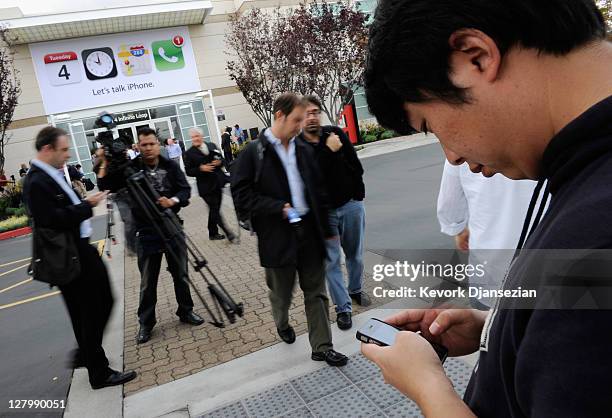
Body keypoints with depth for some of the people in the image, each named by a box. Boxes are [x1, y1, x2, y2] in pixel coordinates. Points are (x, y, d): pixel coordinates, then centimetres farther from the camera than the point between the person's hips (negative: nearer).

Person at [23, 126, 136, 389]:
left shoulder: (53, 175, 10)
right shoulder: (36, 182, -19)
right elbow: (52, 221, -26)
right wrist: (87, 205, -21)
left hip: (81, 251, 10)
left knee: (103, 302, 19)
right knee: (87, 315, 2)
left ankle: (85, 354, 36)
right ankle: (99, 373, 18)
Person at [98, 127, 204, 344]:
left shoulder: (171, 166, 0)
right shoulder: (130, 168, -2)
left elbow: (186, 190, -3)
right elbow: (104, 185, -9)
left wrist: (173, 200, -22)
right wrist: (105, 164, -22)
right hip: (146, 233, -1)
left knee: (181, 274, 11)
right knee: (148, 282, 7)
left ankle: (186, 311, 30)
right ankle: (146, 323, 23)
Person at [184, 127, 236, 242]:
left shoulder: (212, 146, 8)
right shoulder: (189, 153, -4)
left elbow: (222, 159, 14)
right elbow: (188, 172, -5)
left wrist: (219, 162, -8)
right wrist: (200, 169, -19)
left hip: (218, 183, 5)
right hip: (206, 186, -4)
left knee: (214, 210, 13)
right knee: (215, 210, -7)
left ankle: (213, 233, 27)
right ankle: (227, 232, 1)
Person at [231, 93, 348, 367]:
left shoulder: (304, 150, 8)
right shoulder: (253, 153, -8)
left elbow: (319, 191, 11)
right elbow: (241, 196, -12)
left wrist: (327, 228, 12)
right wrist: (279, 207, -19)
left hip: (310, 230, 4)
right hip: (278, 235, -4)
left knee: (316, 292, 8)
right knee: (281, 292, 17)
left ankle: (322, 347, 20)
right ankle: (282, 325, 47)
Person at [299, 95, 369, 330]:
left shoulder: (336, 133, -3)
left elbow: (355, 166, 3)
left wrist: (357, 193, 1)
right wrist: (328, 151, -24)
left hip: (351, 205, 3)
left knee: (355, 254, 17)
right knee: (331, 262, 2)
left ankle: (356, 289, 41)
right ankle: (343, 308, 13)